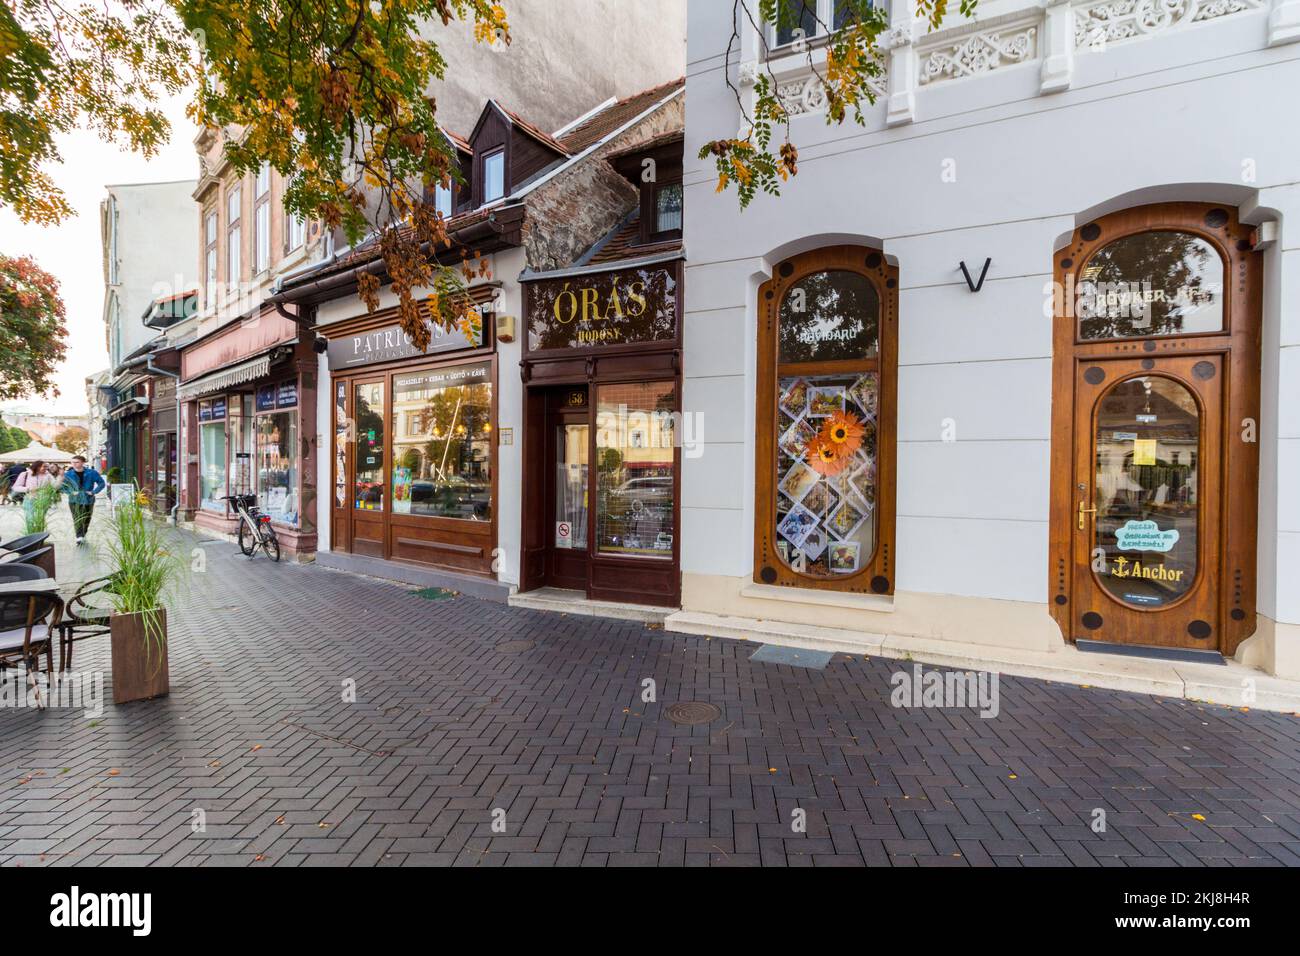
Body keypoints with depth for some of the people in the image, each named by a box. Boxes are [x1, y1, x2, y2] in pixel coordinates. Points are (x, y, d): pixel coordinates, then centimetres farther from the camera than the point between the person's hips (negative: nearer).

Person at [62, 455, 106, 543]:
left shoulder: (92, 473, -1)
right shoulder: (69, 474, 0)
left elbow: (102, 483, 5)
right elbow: (63, 486, 8)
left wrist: (93, 492, -7)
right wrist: (71, 492, -10)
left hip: (88, 500, 1)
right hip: (74, 501, -1)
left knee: (87, 519, 12)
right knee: (77, 519, -15)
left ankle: (83, 534, 30)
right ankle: (79, 536, -21)